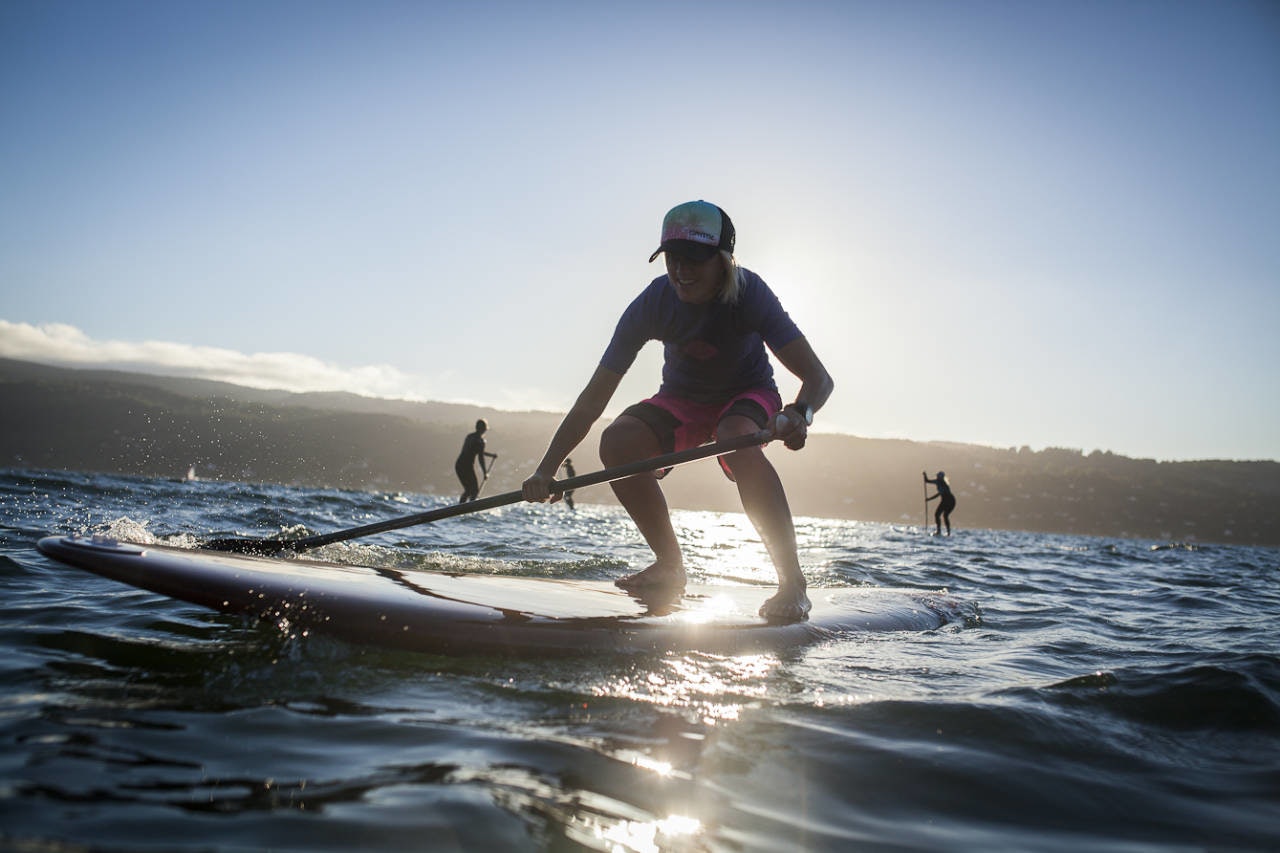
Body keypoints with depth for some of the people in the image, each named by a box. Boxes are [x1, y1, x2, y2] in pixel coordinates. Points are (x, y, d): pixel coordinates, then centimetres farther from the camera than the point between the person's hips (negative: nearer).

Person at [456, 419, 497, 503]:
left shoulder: (470, 436, 15)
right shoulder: (480, 441, -11)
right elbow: (481, 458, -13)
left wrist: (491, 455, 31)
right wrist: (485, 473, -6)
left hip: (458, 465, 8)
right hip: (467, 467, -8)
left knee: (468, 490, 20)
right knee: (475, 491, 2)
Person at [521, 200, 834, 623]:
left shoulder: (747, 293, -27)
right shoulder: (653, 303, -22)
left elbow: (819, 378, -33)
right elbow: (593, 399, -22)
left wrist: (800, 413, -57)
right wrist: (546, 469, -30)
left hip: (748, 394, -3)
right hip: (681, 400, 3)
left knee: (736, 436, -38)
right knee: (617, 442, -24)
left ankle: (793, 583, -31)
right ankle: (670, 566, -5)